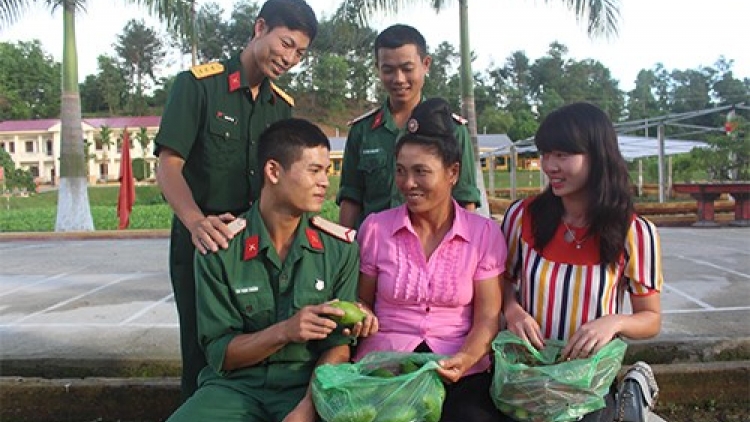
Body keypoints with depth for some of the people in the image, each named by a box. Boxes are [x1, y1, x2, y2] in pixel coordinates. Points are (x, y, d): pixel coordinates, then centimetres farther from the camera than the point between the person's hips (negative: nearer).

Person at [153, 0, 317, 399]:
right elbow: (169, 166, -15)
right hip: (202, 242, -5)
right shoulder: (197, 85, -8)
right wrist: (197, 222, -33)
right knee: (203, 354, 5)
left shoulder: (283, 106, 10)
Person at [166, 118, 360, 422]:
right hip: (236, 384, 0)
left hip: (307, 385, 0)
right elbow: (218, 353, -2)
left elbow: (339, 347, -2)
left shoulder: (340, 248, -1)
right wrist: (284, 331, -19)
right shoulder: (219, 249, -4)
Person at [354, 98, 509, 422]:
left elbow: (488, 317, -1)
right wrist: (362, 316, -9)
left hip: (463, 371, 1)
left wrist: (466, 359, -18)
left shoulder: (485, 233, 1)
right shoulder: (375, 228, 2)